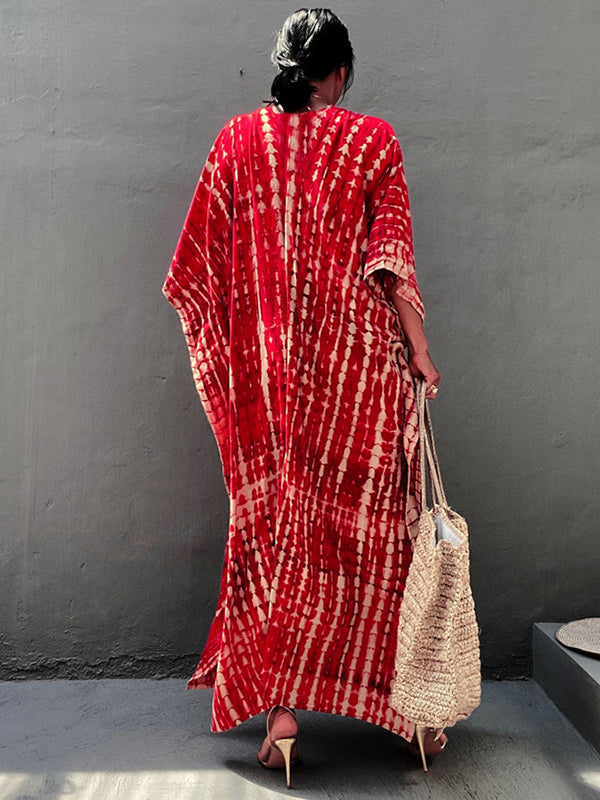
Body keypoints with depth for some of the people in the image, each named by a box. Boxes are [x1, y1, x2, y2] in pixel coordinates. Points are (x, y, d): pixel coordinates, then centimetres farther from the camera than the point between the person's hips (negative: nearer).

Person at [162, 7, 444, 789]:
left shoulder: (238, 140, 6)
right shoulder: (372, 142, 0)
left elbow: (198, 267, 6)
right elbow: (392, 262, -7)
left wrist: (231, 356, 18)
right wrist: (418, 349, 1)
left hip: (267, 367, 2)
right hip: (358, 362, -1)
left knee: (275, 525, 9)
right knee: (371, 523, 9)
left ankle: (280, 712, 9)